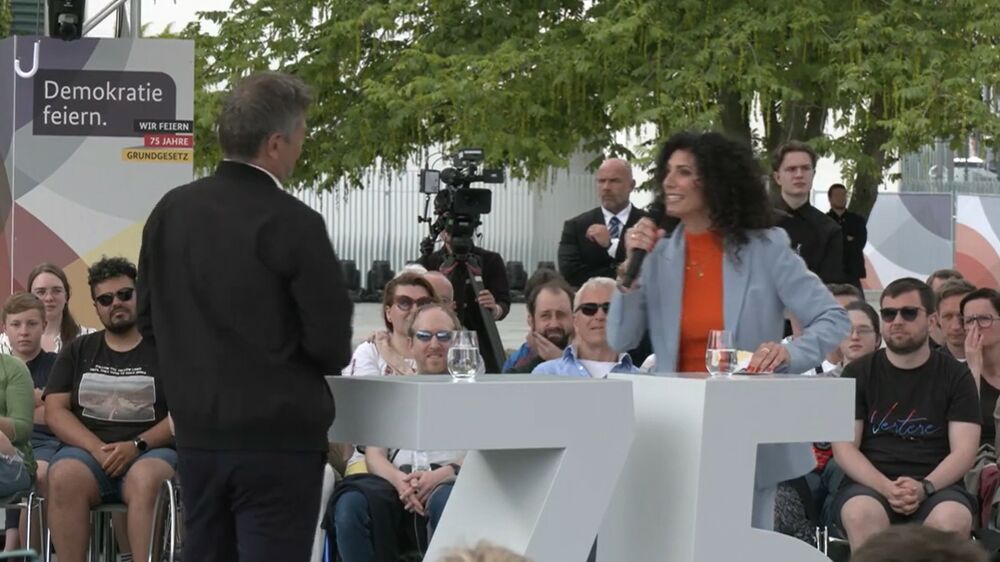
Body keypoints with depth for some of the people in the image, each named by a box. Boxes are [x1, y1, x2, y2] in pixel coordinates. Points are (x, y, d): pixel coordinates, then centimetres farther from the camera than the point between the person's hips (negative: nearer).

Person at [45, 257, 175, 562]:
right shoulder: (77, 351, 19)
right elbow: (55, 411, 9)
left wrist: (137, 445, -13)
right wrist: (98, 450, -8)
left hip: (151, 451, -2)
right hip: (87, 449, 2)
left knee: (146, 478, -37)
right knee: (64, 476, -33)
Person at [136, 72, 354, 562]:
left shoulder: (170, 211, 2)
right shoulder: (293, 224, -16)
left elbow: (148, 318, 11)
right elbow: (332, 347, -14)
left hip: (197, 433, 6)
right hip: (278, 437, -6)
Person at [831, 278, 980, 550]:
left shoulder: (955, 376, 10)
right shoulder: (858, 373, 10)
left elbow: (964, 450, 1)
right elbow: (844, 447, 2)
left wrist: (924, 488, -19)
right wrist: (886, 488, -17)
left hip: (937, 486, 0)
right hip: (870, 484, 0)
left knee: (952, 520, -36)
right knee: (861, 514, -36)